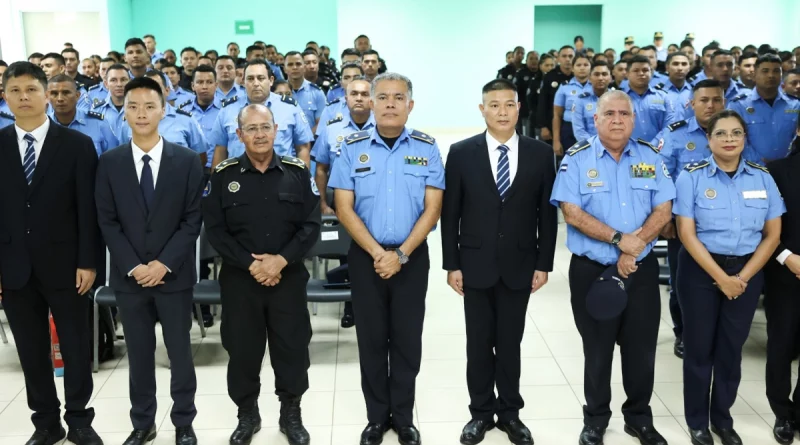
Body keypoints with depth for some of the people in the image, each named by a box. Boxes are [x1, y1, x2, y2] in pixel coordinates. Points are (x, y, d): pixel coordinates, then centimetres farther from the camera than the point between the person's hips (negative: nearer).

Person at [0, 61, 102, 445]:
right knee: (31, 352, 11)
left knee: (76, 348, 7)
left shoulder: (77, 145, -2)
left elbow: (88, 209, -4)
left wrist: (87, 262, -9)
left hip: (64, 265, -2)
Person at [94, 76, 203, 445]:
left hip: (174, 274, -1)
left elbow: (192, 219, -5)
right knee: (139, 354, 11)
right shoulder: (109, 163, 1)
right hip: (128, 275, 1)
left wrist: (164, 263, -13)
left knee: (180, 352, 7)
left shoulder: (187, 161, -3)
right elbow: (107, 222, 0)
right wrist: (133, 266, -10)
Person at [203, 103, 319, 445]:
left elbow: (311, 224, -3)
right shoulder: (223, 176, -1)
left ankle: (291, 415, 25)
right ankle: (247, 415, 27)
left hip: (288, 277, 0)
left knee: (292, 349, 6)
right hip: (239, 279, 0)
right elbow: (215, 230, -5)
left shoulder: (297, 172, 1)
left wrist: (282, 260, -15)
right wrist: (250, 264, -15)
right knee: (242, 351, 8)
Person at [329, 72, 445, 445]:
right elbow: (344, 208, -4)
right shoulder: (353, 147, -2)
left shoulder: (427, 148, -2)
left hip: (412, 257, 0)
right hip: (366, 256, 0)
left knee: (407, 339, 8)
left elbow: (432, 209, -4)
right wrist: (377, 253, -13)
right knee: (372, 339, 9)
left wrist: (401, 254, -13)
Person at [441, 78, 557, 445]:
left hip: (520, 265, 1)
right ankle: (481, 412, 25)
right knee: (479, 343, 9)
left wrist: (544, 263, -1)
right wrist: (451, 264, -4)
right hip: (476, 264, 0)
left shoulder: (540, 153, -1)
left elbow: (547, 213, 2)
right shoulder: (461, 153, -3)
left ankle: (510, 413, 27)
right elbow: (450, 213, -2)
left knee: (510, 343, 11)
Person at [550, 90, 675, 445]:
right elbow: (572, 213, -13)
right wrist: (620, 239, -18)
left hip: (641, 269, 3)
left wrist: (635, 247, -15)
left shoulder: (650, 157, 3)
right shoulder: (577, 158, -6)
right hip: (592, 270, -2)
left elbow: (663, 210, 0)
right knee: (597, 349, 11)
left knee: (642, 348, 11)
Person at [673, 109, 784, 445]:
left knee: (731, 348, 11)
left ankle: (722, 417, 29)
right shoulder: (691, 177, -7)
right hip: (700, 271, -2)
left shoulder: (762, 178, 1)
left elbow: (772, 234, 1)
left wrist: (743, 277, -8)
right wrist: (721, 277, -15)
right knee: (699, 347, 6)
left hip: (747, 272, 3)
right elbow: (687, 233, -11)